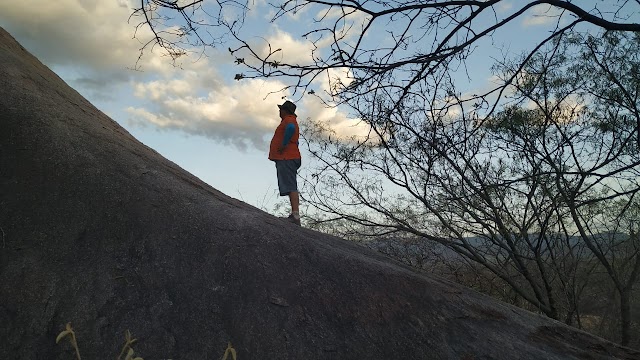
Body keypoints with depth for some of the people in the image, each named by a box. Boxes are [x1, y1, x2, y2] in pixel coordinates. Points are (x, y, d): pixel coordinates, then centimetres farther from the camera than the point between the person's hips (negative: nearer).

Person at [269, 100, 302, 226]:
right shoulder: (292, 122, 26)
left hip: (286, 159, -11)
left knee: (290, 187, -17)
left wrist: (283, 145, -23)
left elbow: (290, 128, -29)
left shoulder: (288, 120, -6)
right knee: (291, 187, 7)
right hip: (288, 158, 11)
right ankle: (294, 215, 7)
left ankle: (295, 215, -23)